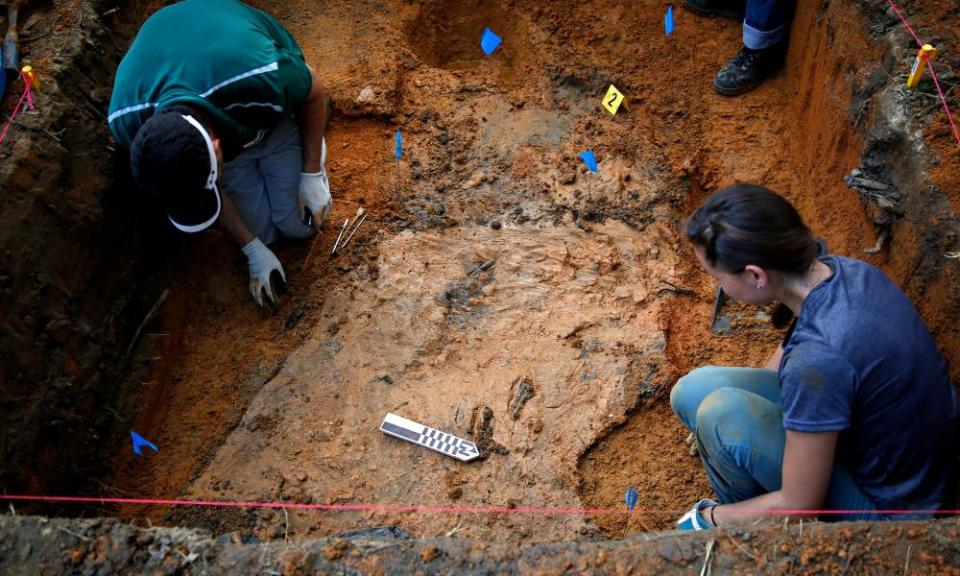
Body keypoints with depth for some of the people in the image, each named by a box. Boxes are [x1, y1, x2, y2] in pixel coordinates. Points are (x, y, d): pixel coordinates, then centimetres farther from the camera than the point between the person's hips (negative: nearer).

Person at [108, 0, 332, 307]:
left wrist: (312, 174, -15)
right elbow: (194, 171, -16)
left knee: (300, 222, -4)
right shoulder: (129, 122, -36)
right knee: (262, 230, 0)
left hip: (274, 110, -1)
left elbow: (315, 95, -21)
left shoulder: (261, 78, -48)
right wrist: (253, 249, -9)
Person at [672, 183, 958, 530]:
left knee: (722, 413, -24)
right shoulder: (839, 270, -11)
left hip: (883, 506, -7)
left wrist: (714, 516, -7)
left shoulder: (818, 358, -36)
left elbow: (800, 505, -24)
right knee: (693, 392, -1)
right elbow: (787, 353, 11)